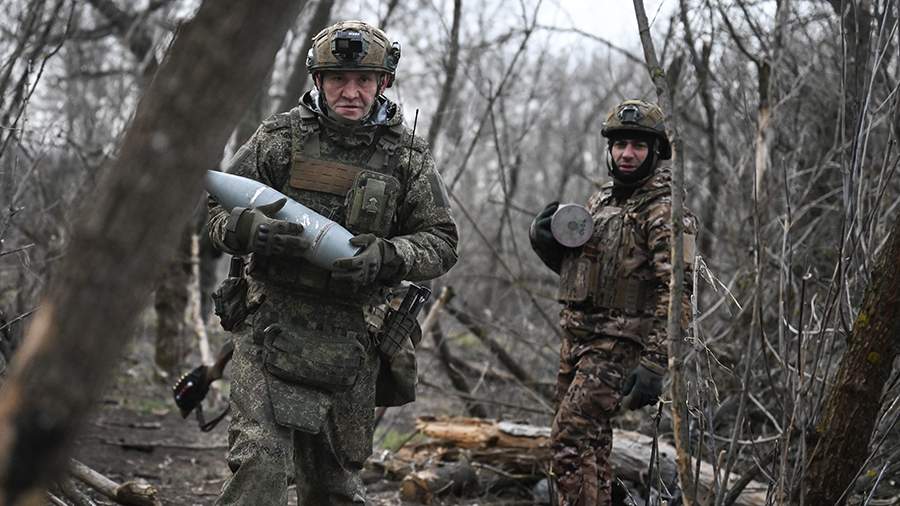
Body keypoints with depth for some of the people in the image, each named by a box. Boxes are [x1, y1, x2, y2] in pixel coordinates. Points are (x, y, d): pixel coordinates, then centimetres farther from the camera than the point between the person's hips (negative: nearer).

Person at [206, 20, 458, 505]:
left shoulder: (408, 156, 3)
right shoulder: (281, 136, -1)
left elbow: (441, 242, 3)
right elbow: (219, 208, 2)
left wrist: (387, 257, -17)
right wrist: (253, 229, -22)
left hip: (350, 340, 3)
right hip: (273, 327, -2)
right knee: (258, 465, -16)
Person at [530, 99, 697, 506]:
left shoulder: (664, 210, -12)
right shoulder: (601, 199, 14)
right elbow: (572, 265, 24)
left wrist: (654, 364, -28)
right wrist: (545, 238, 2)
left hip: (620, 343, -8)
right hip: (577, 334, 8)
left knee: (570, 440, -15)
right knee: (591, 443, 14)